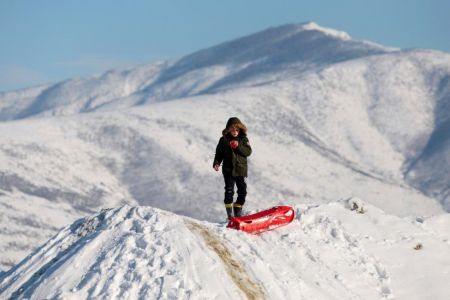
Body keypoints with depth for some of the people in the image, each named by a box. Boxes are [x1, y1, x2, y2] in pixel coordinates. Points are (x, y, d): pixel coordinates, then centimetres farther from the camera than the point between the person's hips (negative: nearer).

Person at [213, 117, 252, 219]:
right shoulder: (224, 140, 0)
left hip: (241, 170, 1)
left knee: (242, 190, 4)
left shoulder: (243, 139, 1)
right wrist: (216, 163, -10)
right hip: (228, 170, -1)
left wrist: (238, 146, -19)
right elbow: (219, 153, 5)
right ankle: (229, 212, 9)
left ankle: (238, 208, 20)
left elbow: (248, 152, -7)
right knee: (229, 191, 0)